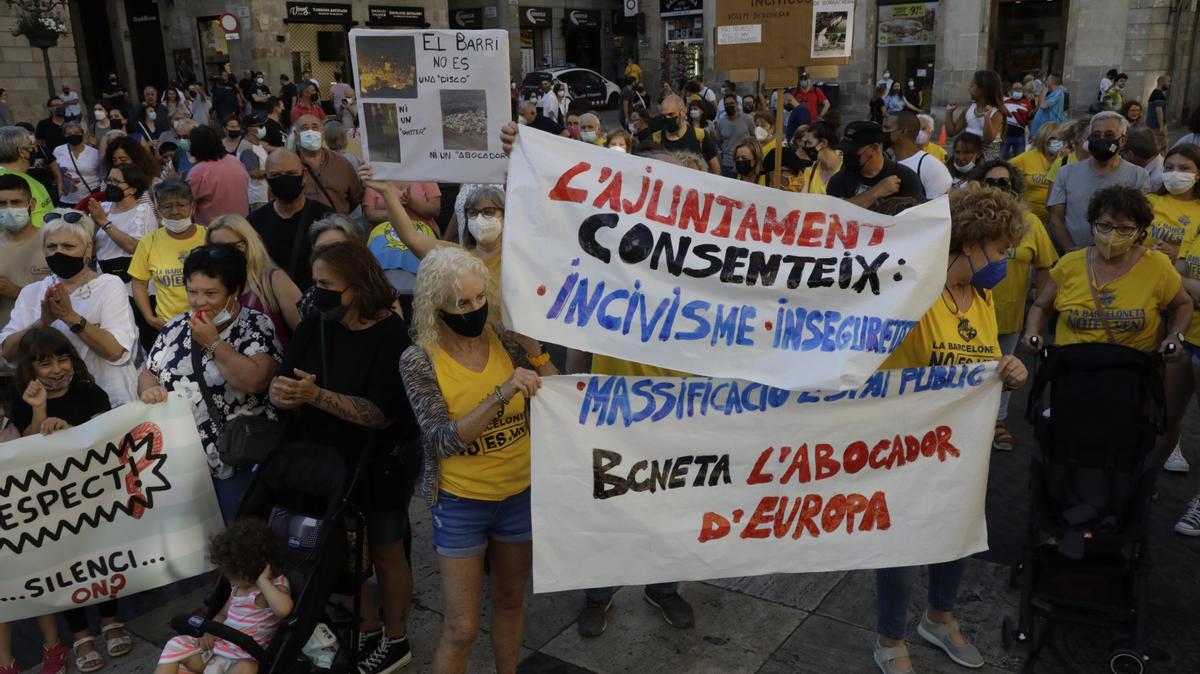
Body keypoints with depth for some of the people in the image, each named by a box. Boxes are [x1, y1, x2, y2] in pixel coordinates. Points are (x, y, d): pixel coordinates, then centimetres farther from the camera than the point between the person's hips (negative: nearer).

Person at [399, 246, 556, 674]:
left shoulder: (504, 338, -6)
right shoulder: (419, 360, -14)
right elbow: (444, 441, -23)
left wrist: (534, 349, -18)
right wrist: (501, 393, -33)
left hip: (521, 493, 4)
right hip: (461, 503, -3)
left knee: (510, 600, 22)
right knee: (462, 628, 4)